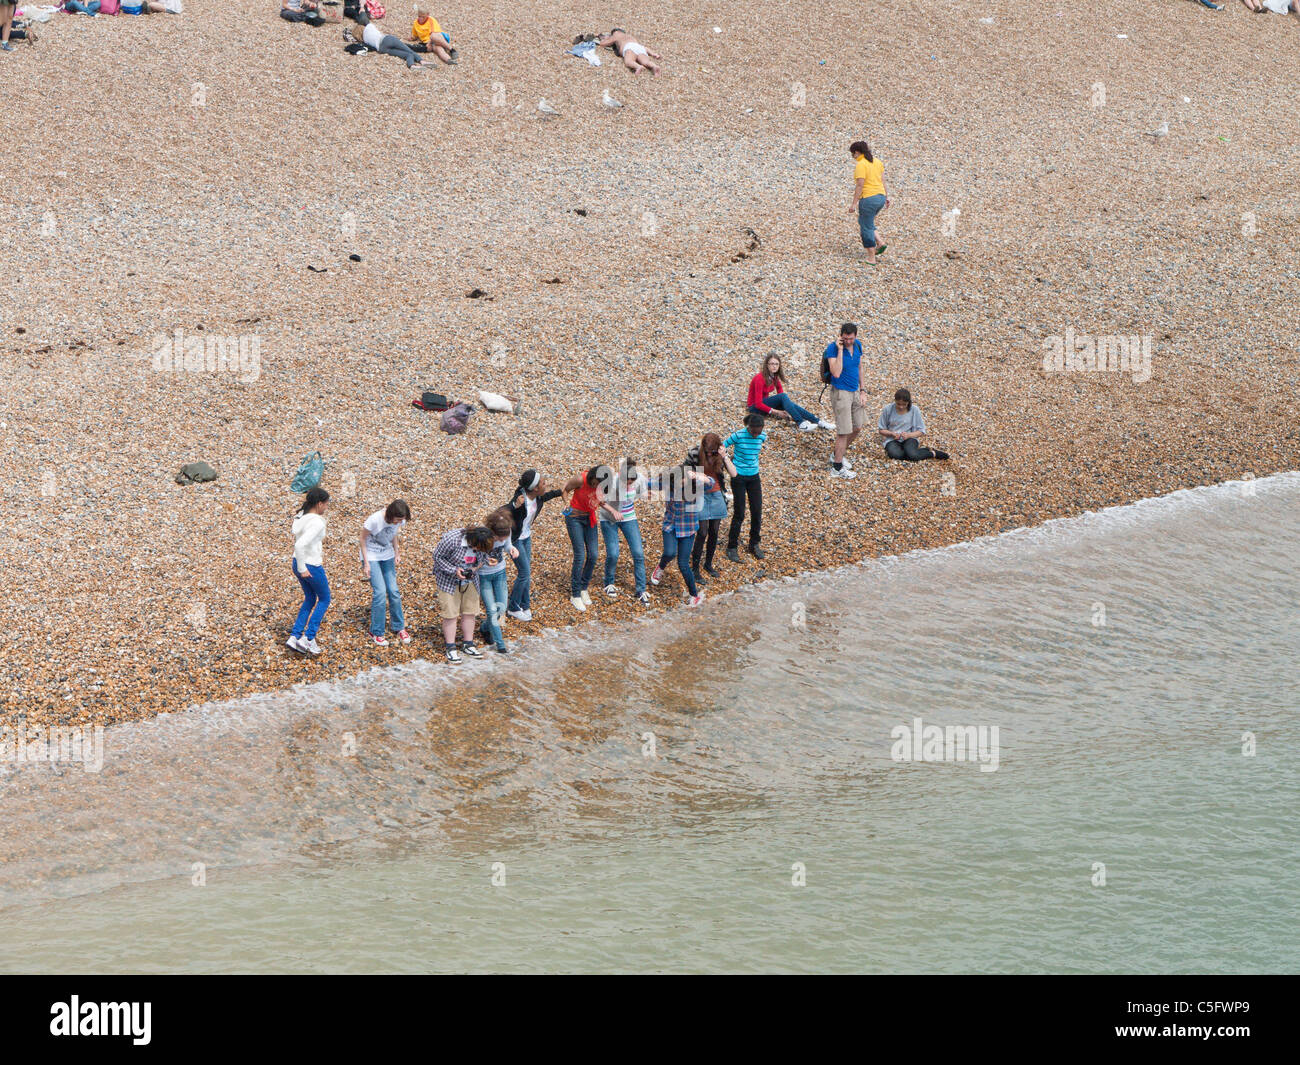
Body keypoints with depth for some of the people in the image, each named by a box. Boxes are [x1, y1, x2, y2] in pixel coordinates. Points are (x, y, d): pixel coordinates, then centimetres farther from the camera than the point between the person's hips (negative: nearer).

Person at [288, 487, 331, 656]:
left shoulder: (299, 516, 1)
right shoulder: (317, 523, -24)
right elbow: (299, 545, -33)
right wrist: (302, 569, -24)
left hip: (298, 563, 8)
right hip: (311, 567, -8)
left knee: (310, 600, 23)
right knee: (324, 600, 14)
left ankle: (294, 637, 18)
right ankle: (308, 638, 9)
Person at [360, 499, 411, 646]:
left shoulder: (399, 521, -14)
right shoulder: (374, 520, -30)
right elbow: (363, 539, -16)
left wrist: (396, 553, 0)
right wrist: (366, 563, -16)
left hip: (387, 556, 5)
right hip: (371, 557, -5)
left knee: (393, 591, 3)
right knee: (380, 592, -12)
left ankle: (399, 627, 22)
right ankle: (376, 632, 2)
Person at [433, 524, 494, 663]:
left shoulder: (482, 544, -14)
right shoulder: (452, 539, -31)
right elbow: (437, 556, -18)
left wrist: (476, 567, -14)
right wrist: (454, 570, -27)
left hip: (470, 579, 5)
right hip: (449, 580, -5)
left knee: (470, 612, 7)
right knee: (450, 613, -4)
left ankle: (468, 645, 21)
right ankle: (450, 648, 6)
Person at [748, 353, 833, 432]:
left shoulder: (774, 377, 4)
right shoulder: (760, 378, -20)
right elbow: (758, 404, -23)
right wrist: (776, 412, -26)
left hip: (764, 404, 7)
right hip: (755, 408, -7)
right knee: (783, 396, -28)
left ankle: (818, 421, -28)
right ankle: (801, 423, -40)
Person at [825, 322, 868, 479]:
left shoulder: (857, 345, 1)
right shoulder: (833, 348, -20)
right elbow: (836, 373, -30)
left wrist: (862, 392, 12)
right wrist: (840, 350, -31)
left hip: (855, 392, 7)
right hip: (841, 393, -7)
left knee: (858, 427, 16)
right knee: (844, 431, -5)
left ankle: (838, 454, 36)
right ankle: (837, 467, 6)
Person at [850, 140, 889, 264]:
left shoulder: (860, 165, -14)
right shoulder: (877, 162, 10)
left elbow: (860, 185, -18)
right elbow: (882, 180, 13)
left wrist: (854, 203, -16)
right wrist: (885, 197, 19)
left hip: (868, 199, -8)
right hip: (880, 197, 8)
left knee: (866, 227, 3)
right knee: (863, 222, 25)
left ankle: (871, 257, 6)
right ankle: (880, 244, 12)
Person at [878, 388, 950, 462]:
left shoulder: (914, 410, -4)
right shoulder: (888, 410, -4)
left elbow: (921, 431, 0)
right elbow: (881, 430, 5)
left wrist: (908, 435, -19)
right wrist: (892, 433, -16)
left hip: (909, 438, -1)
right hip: (892, 440, 1)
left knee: (912, 456, -36)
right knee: (895, 455, -36)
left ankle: (934, 454, -7)